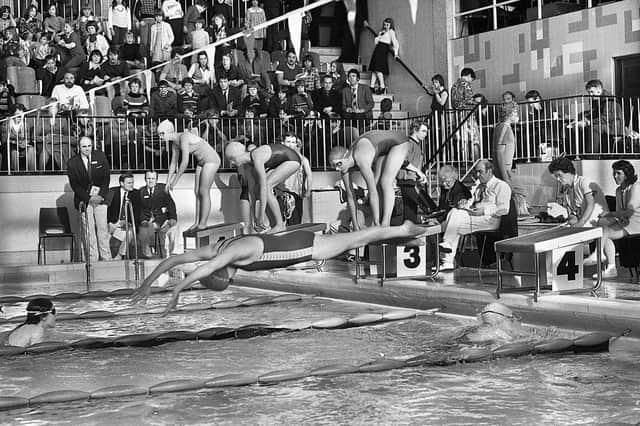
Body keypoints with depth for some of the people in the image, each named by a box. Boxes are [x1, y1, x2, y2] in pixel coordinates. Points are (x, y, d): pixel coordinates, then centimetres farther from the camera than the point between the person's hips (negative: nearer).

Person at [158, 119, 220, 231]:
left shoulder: (184, 138, -26)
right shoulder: (175, 143, 4)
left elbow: (185, 162, -30)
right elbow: (173, 163, 14)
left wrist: (176, 180, -22)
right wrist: (168, 182, 10)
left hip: (211, 161, -9)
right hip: (201, 162, 9)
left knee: (203, 192, -10)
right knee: (197, 192, 6)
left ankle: (203, 223, -5)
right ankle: (197, 223, 9)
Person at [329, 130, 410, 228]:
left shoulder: (361, 161, -39)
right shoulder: (344, 166, -14)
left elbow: (373, 193, -38)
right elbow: (350, 196, -6)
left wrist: (376, 222, -34)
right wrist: (355, 224, -3)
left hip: (399, 142, -8)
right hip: (384, 149, 8)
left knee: (385, 182, -21)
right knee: (377, 183, -1)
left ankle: (385, 226, -23)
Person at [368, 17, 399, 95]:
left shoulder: (391, 32, -2)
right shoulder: (382, 31, 22)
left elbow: (394, 42, -11)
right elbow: (376, 41, 23)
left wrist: (395, 52, -20)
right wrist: (379, 35, 8)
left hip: (383, 50, -8)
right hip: (378, 49, 8)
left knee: (378, 69, -14)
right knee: (374, 69, 5)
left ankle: (382, 87, -11)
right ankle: (372, 86, 7)